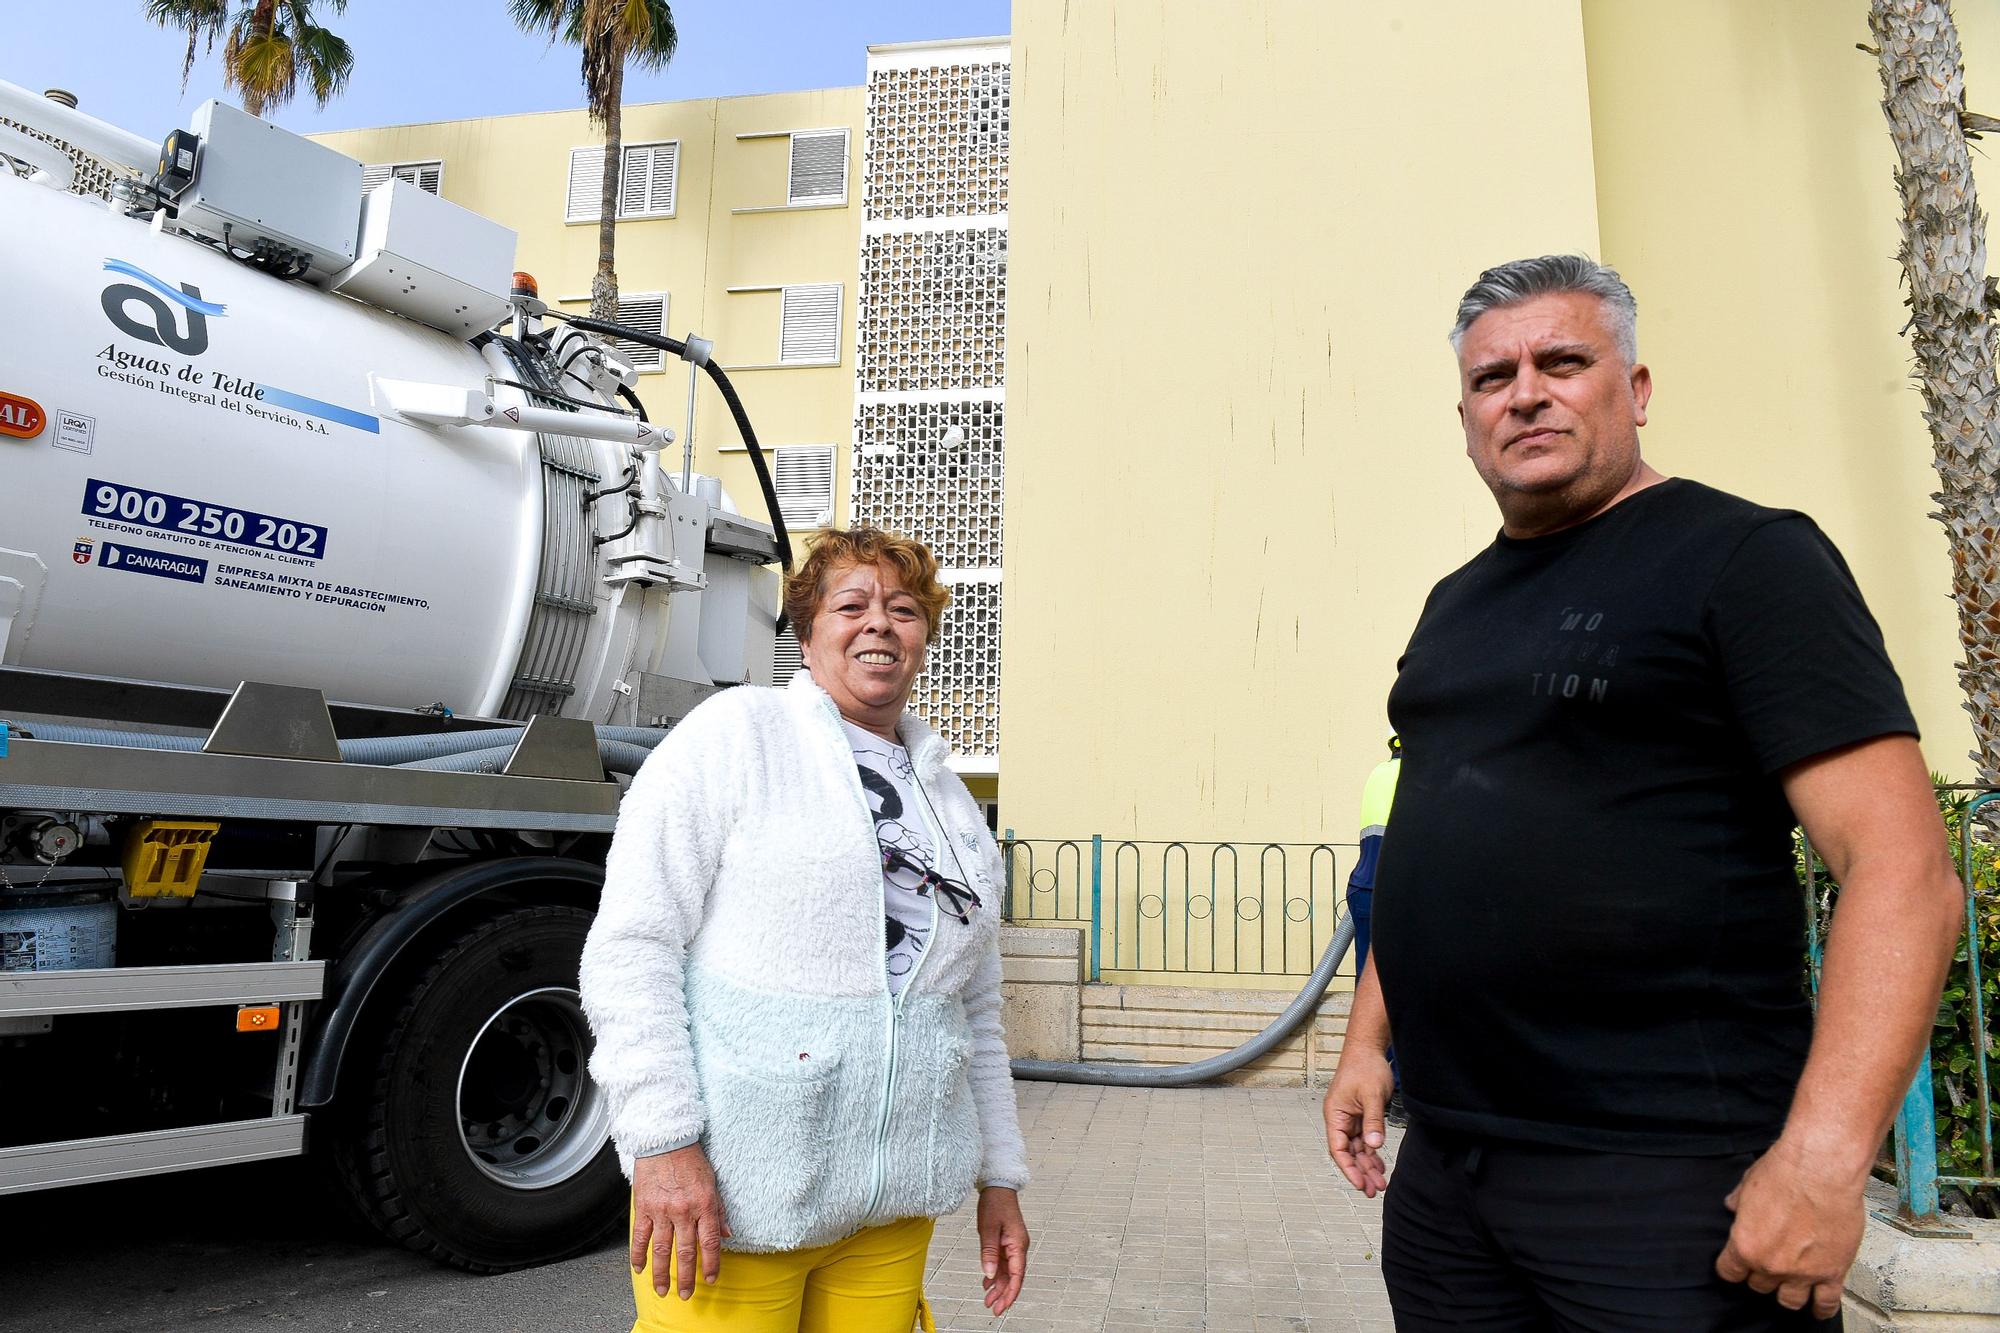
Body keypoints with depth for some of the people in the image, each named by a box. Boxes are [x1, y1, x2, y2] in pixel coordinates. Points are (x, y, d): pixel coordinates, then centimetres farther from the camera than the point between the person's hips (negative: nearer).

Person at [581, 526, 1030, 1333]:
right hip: (728, 1194, -5)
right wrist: (663, 1141, -16)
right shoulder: (737, 733, -5)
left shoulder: (951, 801, 13)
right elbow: (630, 945, -11)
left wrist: (998, 1177, 16)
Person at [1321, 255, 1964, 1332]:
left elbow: (1903, 868, -14)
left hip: (1668, 1175, -6)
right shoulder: (1454, 603, 13)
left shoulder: (1744, 556, -7)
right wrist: (1367, 1040, 13)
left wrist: (1826, 1155, -21)